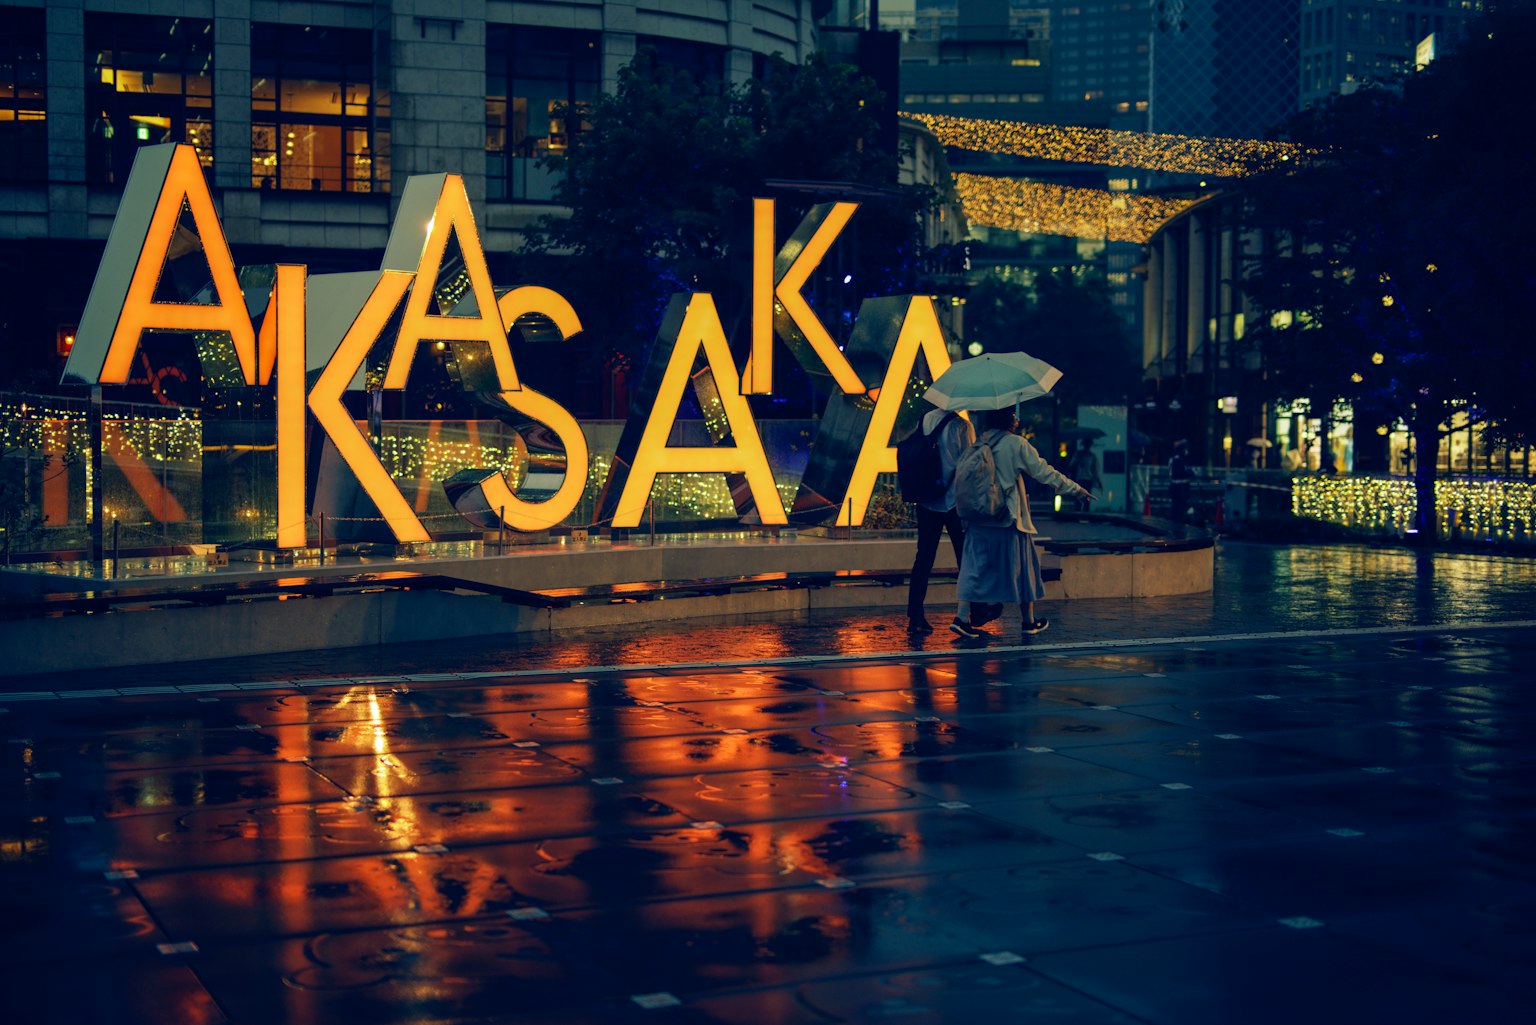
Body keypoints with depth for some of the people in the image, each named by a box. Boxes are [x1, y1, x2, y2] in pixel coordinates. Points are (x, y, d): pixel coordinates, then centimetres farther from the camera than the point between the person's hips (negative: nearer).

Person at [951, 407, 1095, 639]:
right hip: (1009, 519, -4)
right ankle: (1028, 621, 19)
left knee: (975, 566, 5)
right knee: (1022, 567, 10)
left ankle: (962, 617, -8)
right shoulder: (1016, 444, -9)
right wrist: (1076, 489, -1)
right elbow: (1044, 472, -8)